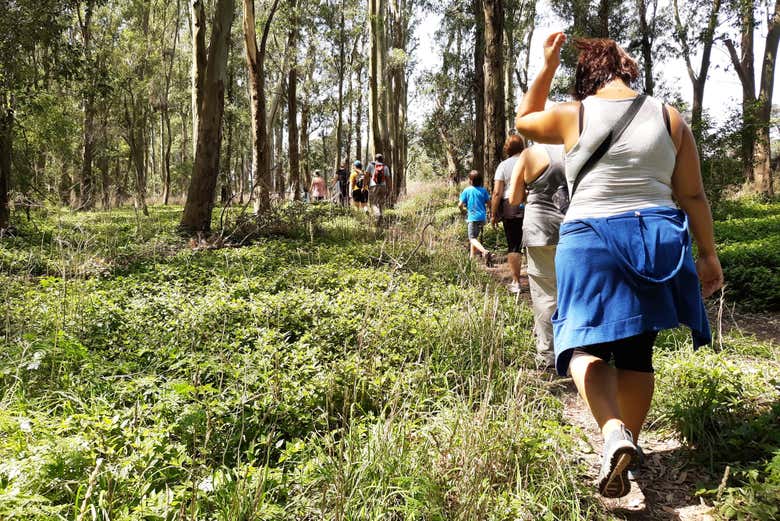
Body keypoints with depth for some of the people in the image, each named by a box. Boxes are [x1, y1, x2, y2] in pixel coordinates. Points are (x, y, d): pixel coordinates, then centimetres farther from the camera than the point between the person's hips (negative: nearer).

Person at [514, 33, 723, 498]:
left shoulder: (572, 115, -1)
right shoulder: (669, 116, 4)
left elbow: (524, 119, 21)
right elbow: (693, 195, 4)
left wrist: (548, 65, 19)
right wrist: (708, 254, 12)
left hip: (592, 241, -3)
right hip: (657, 240, 3)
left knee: (586, 344, 2)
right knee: (637, 350, 14)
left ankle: (614, 433, -24)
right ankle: (630, 442, 25)